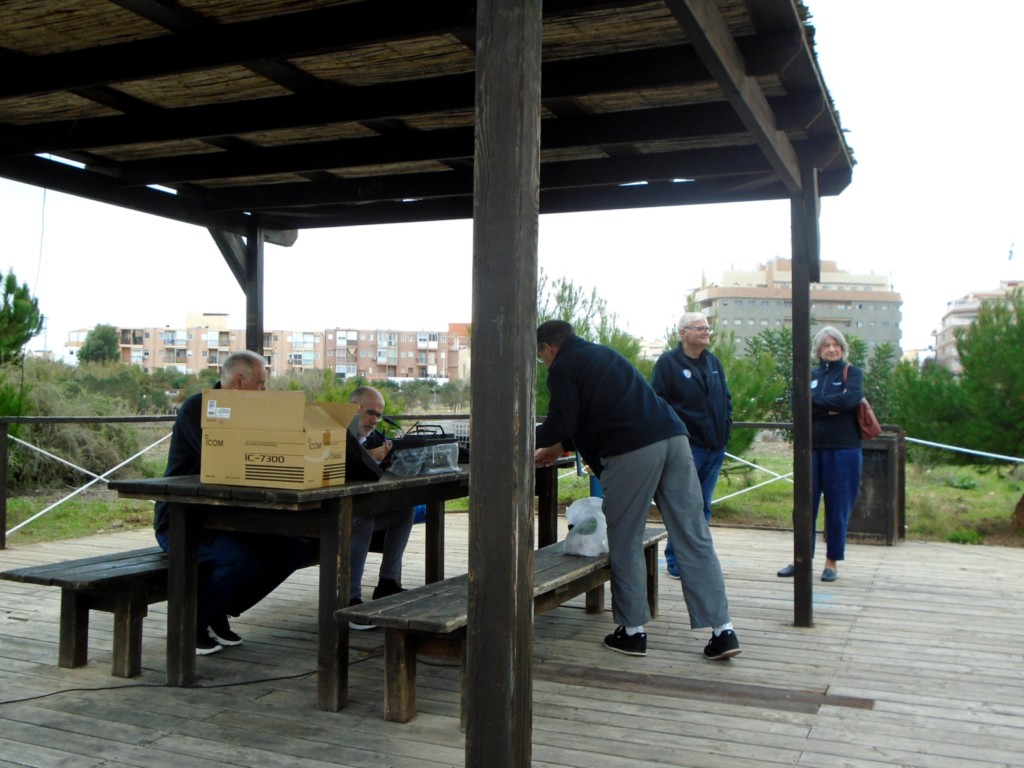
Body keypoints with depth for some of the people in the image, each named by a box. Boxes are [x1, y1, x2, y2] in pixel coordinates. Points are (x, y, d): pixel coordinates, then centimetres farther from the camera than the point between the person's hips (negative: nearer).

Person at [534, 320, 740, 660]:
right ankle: (722, 630, 5)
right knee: (695, 538, 5)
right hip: (674, 437, 7)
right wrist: (559, 447, 44)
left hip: (632, 451, -7)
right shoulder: (600, 353, 30)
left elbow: (561, 423, -2)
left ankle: (632, 631, 14)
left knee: (625, 542, 8)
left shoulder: (563, 367, 5)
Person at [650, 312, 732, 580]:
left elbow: (726, 399, 21)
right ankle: (676, 562, 7)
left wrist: (726, 428, 9)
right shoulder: (668, 362, -6)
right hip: (686, 447, -6)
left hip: (715, 447, 7)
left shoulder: (714, 362, 15)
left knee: (703, 507, 13)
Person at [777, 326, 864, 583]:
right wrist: (831, 408, -14)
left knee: (837, 508, 3)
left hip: (843, 450, -3)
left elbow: (851, 398, -16)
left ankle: (832, 562, 15)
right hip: (812, 449, 3)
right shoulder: (811, 375, 12)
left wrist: (815, 402, -9)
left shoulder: (852, 372, 4)